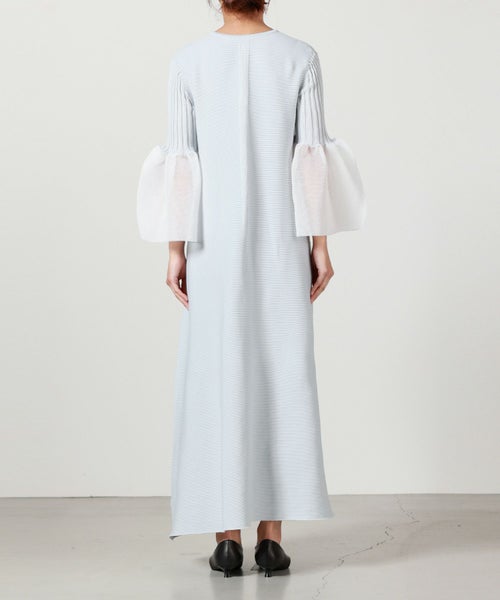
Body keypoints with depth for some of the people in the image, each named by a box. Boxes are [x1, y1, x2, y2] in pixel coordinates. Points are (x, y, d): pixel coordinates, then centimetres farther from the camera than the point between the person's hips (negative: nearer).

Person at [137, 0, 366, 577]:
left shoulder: (188, 60, -1)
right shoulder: (299, 57, -1)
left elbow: (180, 163, -3)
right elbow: (311, 160, -3)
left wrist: (175, 248, 1)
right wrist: (320, 245, 1)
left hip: (214, 243, 0)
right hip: (281, 242, 0)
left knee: (218, 377, 4)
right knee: (281, 375, 4)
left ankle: (227, 535, 4)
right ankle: (271, 534, 3)